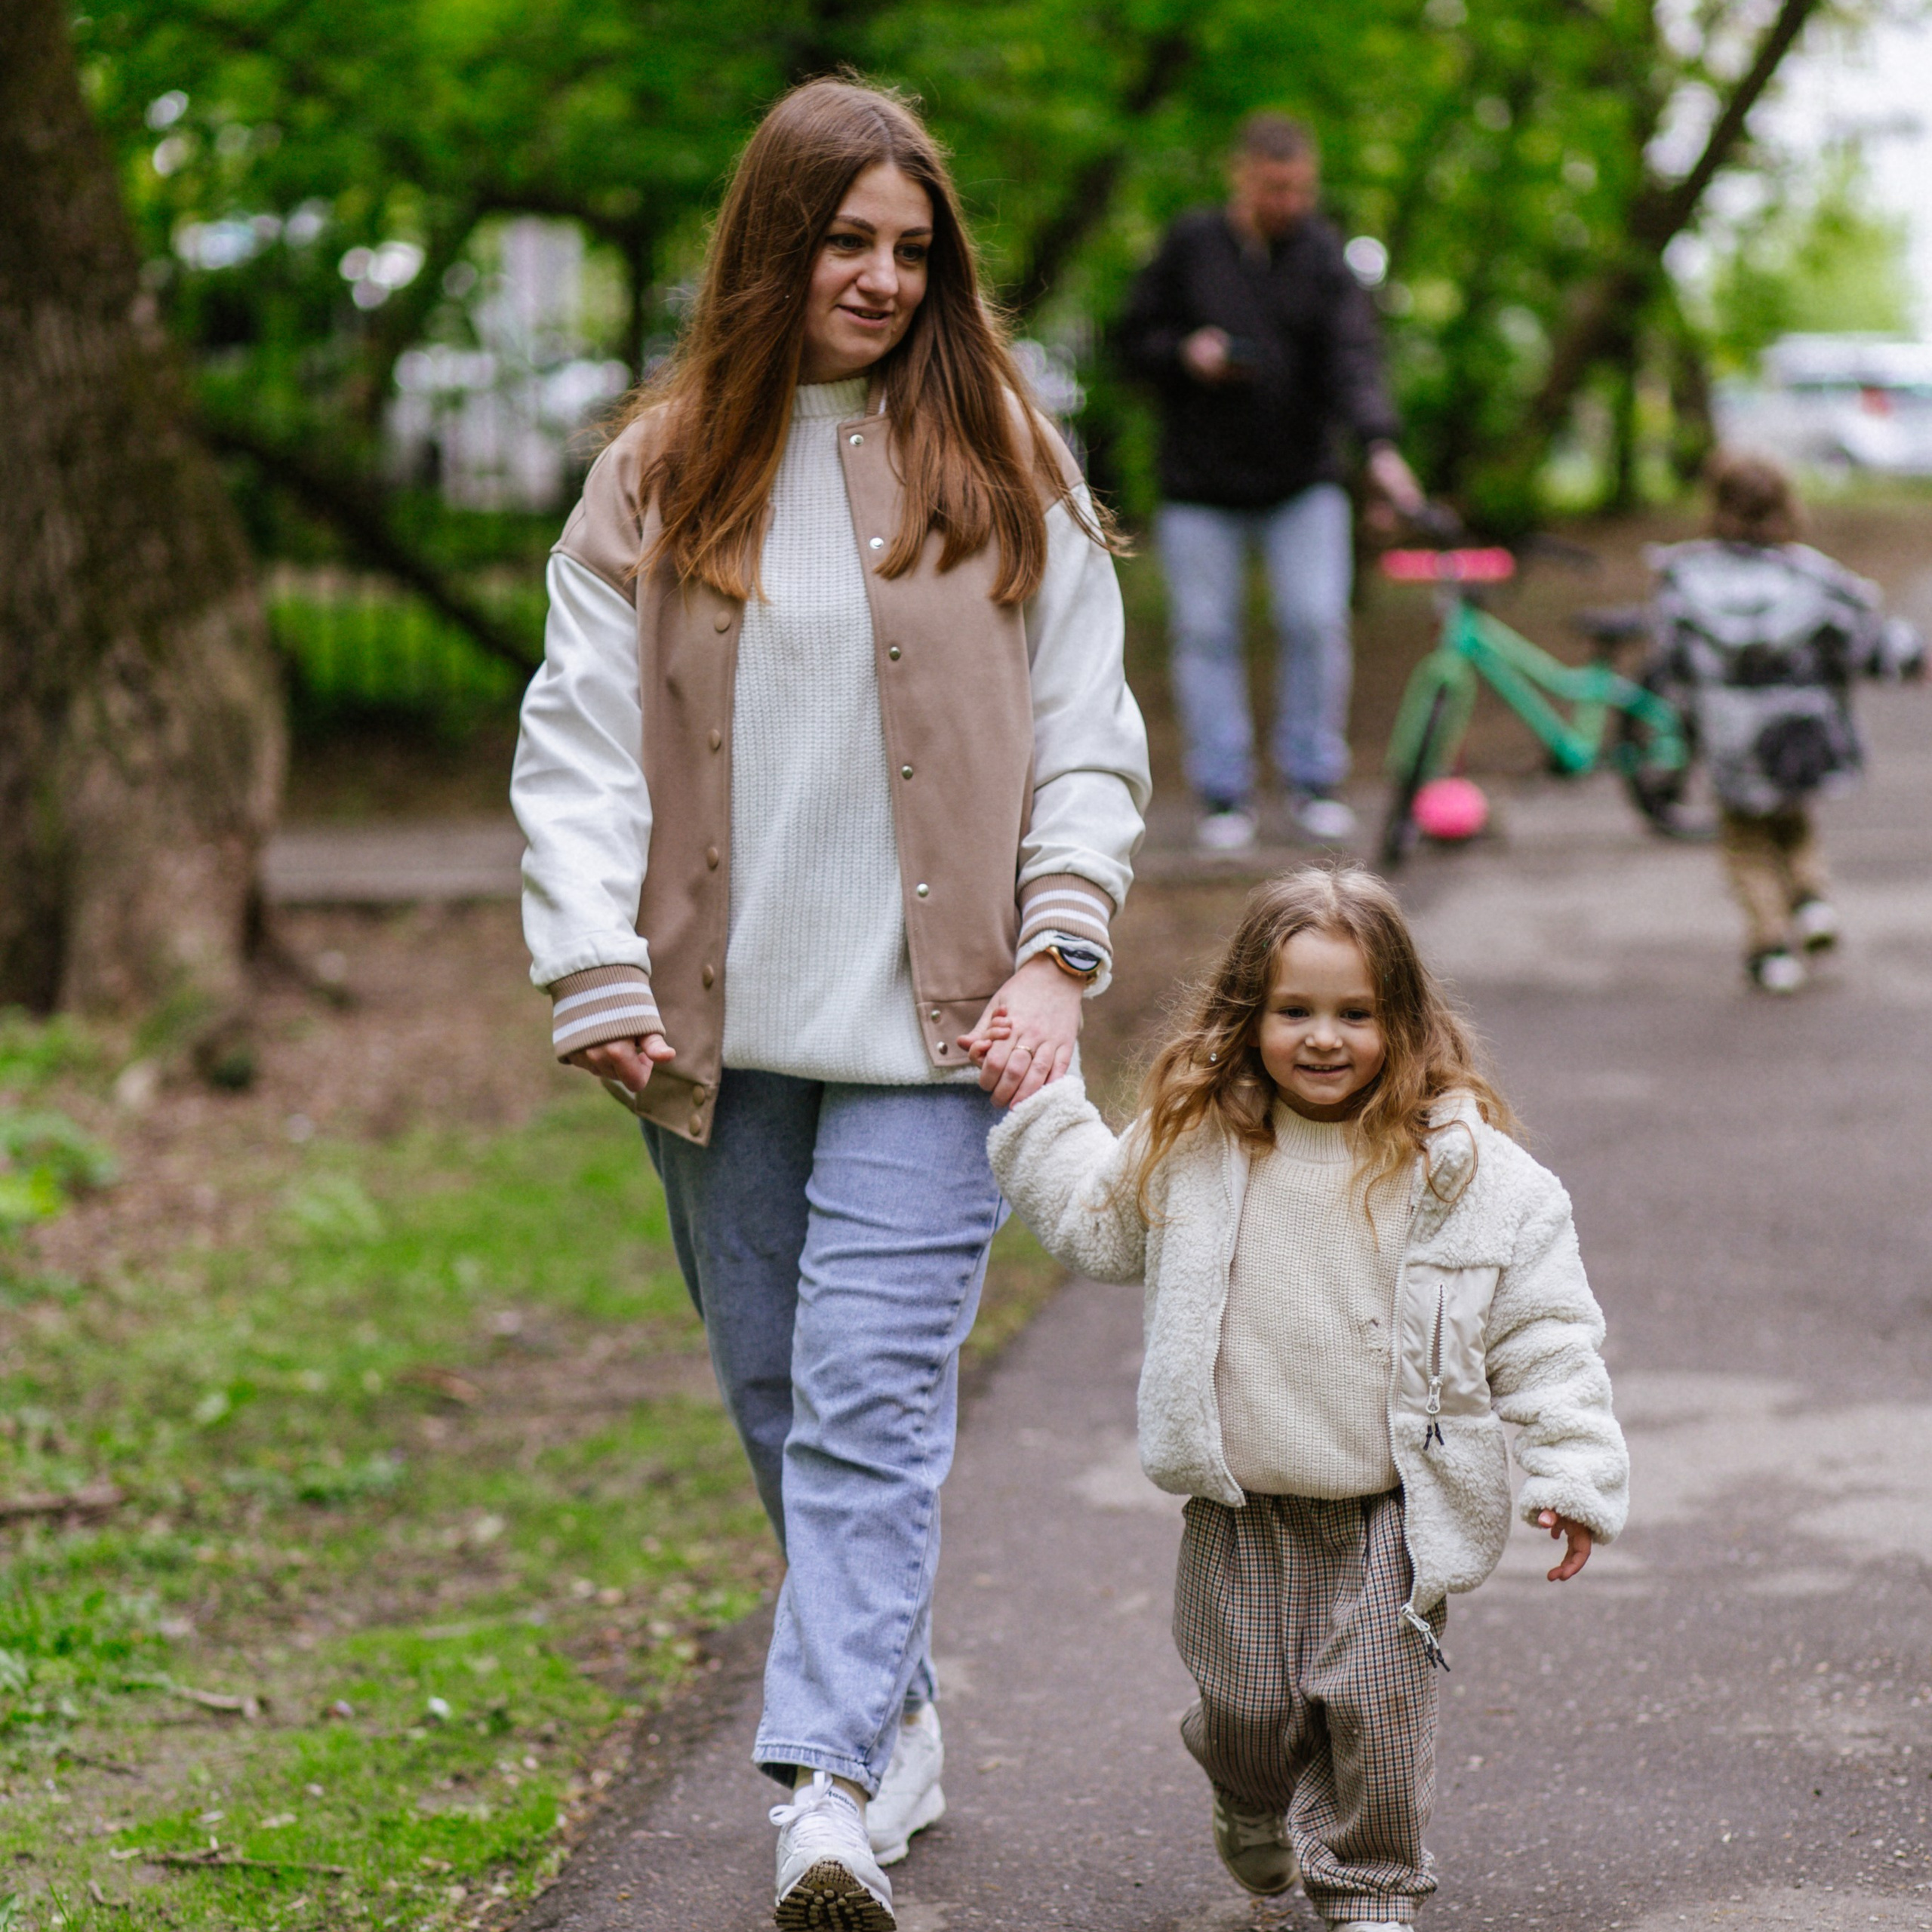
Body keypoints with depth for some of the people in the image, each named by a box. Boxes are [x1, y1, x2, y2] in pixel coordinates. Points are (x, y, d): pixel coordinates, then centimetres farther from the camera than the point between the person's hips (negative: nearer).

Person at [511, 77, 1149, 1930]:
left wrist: (1057, 955, -7)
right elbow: (581, 738, 2)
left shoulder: (1007, 469, 5)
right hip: (721, 1025, 2)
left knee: (872, 1398, -12)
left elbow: (1087, 740, 6)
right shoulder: (658, 473, 5)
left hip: (928, 1021, -2)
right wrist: (597, 975, -9)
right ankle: (896, 1710, 29)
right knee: (776, 1394, 11)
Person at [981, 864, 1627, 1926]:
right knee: (1246, 1705, 11)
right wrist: (1036, 1107, 11)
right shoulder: (1190, 1146, -2)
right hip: (1239, 1509, 2)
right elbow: (1095, 1224, 17)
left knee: (1374, 1702, -3)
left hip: (1389, 1511, -2)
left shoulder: (1461, 1163, -9)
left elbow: (1540, 1324, -5)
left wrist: (1572, 1471, -9)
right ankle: (1252, 1804, 43)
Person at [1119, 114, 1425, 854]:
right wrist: (1185, 353, -15)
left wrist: (1380, 444, -29)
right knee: (1205, 635, 2)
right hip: (1199, 486, 0)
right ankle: (1224, 793, 11)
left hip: (1302, 482, 0)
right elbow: (1135, 337, 7)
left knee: (1316, 623, -7)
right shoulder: (1189, 245, -1)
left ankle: (1313, 780, 9)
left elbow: (1353, 356, -14)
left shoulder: (1323, 255, -3)